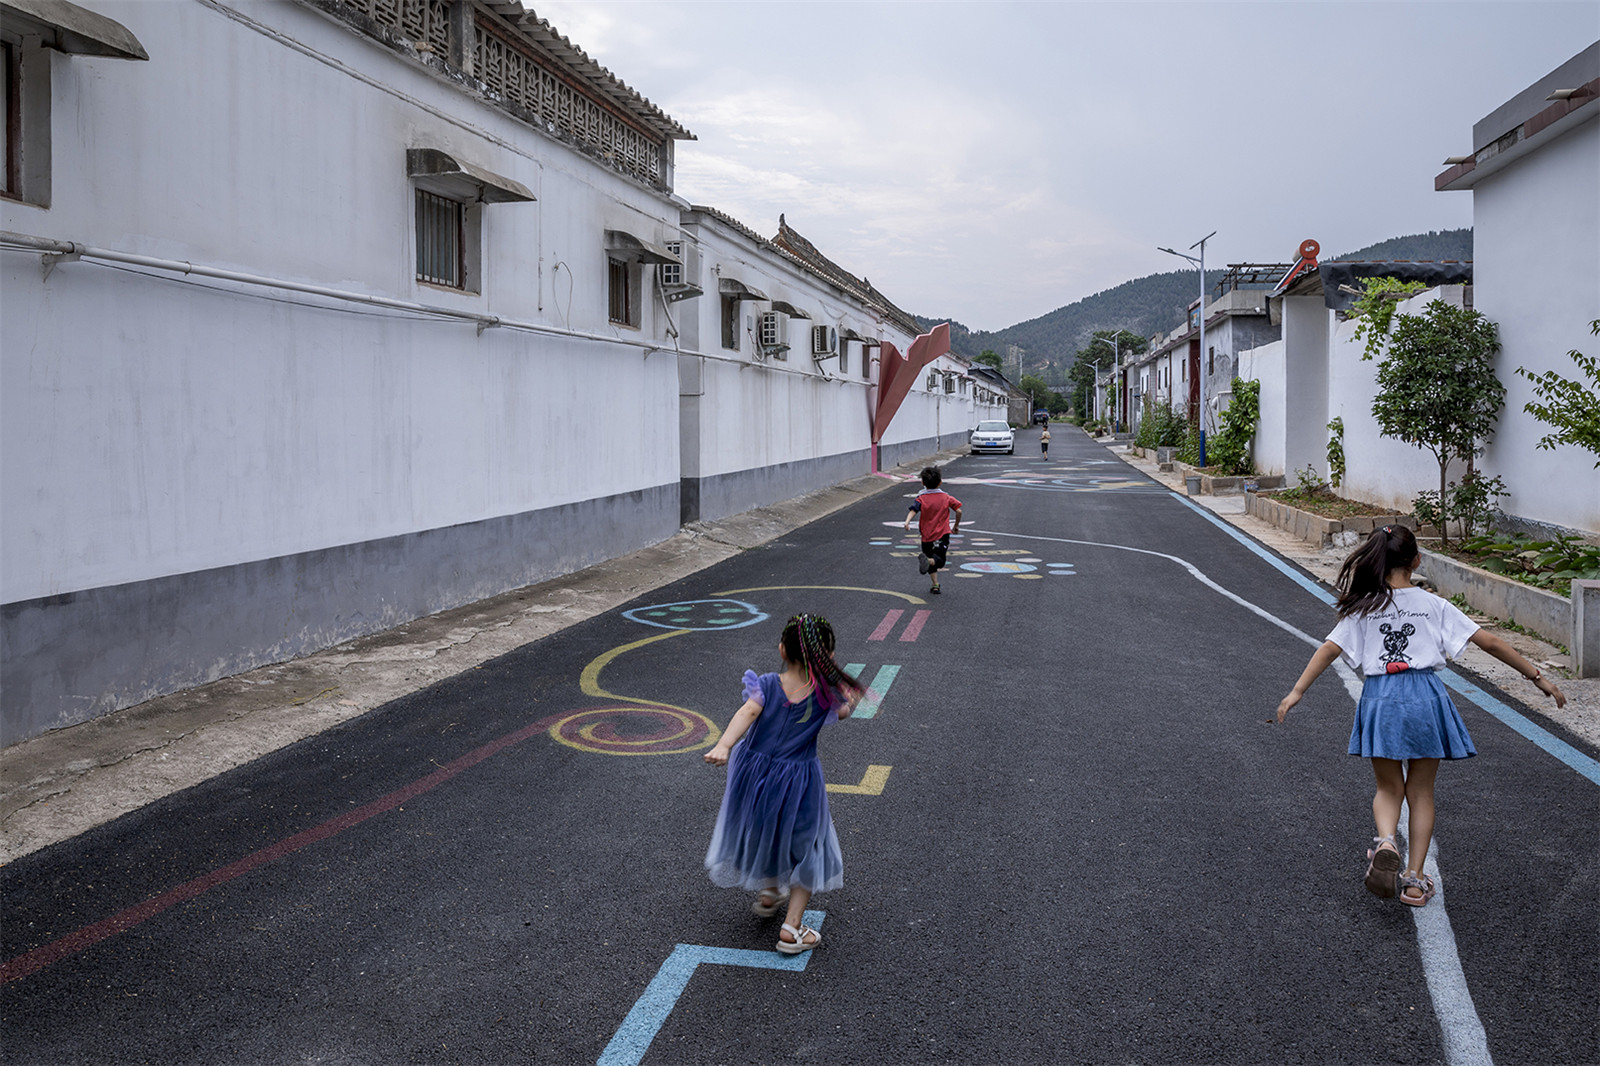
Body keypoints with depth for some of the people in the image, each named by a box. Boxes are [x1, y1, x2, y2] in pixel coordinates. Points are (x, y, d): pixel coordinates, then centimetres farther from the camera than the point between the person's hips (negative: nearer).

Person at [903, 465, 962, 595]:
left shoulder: (921, 498, -3)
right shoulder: (946, 497, 3)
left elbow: (913, 510, -19)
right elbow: (958, 511, -1)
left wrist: (907, 522, -32)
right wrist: (956, 526, 13)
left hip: (927, 536, 0)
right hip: (943, 534, 0)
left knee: (932, 565, 16)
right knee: (939, 560, -1)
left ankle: (935, 585, 8)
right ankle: (928, 560, -33)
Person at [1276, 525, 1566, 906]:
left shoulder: (1364, 607, 3)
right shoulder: (1434, 605, 3)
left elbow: (1329, 650, -4)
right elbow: (1490, 642, 3)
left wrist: (1296, 691, -3)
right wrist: (1538, 677, 10)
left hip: (1380, 699, 0)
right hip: (1425, 696, 0)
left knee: (1388, 788, 15)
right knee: (1421, 792, 13)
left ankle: (1386, 843, -15)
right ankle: (1414, 880, 12)